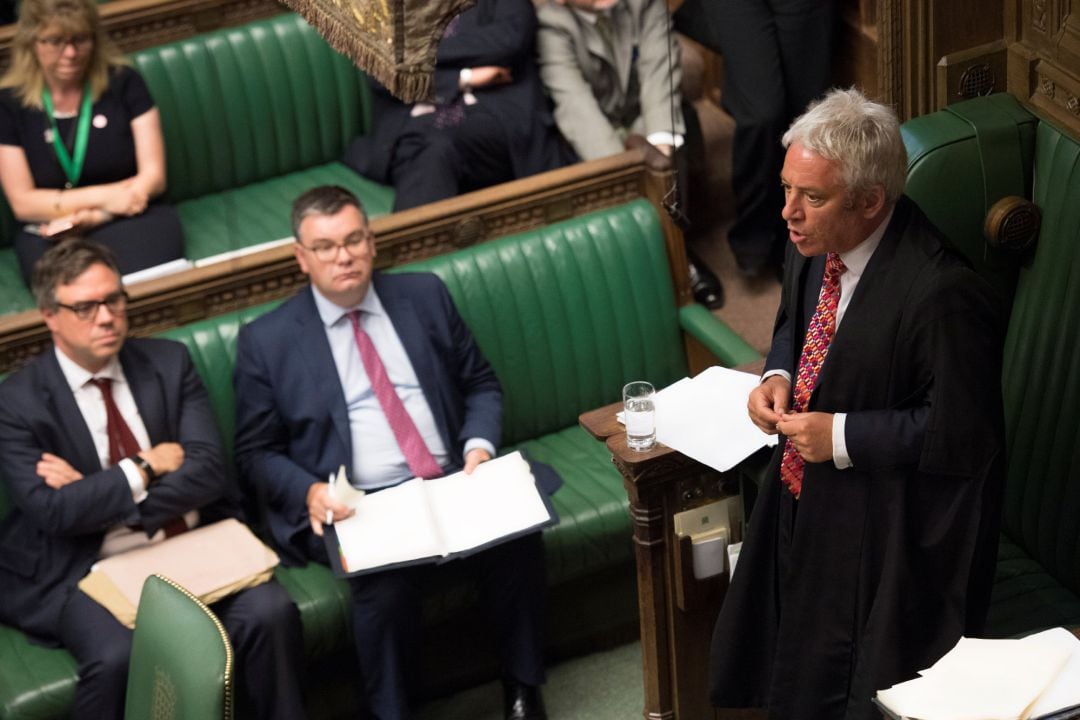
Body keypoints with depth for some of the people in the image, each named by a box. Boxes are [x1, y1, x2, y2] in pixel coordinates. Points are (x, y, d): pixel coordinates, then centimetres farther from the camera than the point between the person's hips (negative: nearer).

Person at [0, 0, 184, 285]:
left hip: (133, 219, 1)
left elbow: (154, 175, 3)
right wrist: (103, 197, -10)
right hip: (49, 235, 0)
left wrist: (94, 217, -12)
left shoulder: (123, 82, 5)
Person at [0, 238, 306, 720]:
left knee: (270, 612, -25)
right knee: (117, 657, -33)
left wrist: (97, 498, -10)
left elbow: (209, 470, -3)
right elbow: (52, 511, -14)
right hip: (88, 571, -3)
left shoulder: (169, 363, 7)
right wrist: (148, 468, -9)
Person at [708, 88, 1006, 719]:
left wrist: (842, 436, -24)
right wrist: (779, 375, -6)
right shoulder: (813, 245, -6)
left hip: (888, 533, -8)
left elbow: (962, 435, -26)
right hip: (805, 498, 8)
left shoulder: (942, 295, -32)